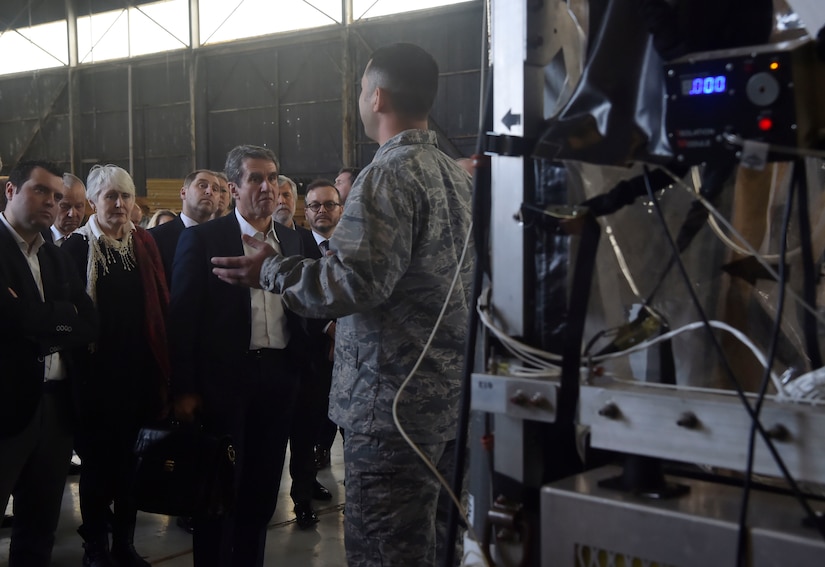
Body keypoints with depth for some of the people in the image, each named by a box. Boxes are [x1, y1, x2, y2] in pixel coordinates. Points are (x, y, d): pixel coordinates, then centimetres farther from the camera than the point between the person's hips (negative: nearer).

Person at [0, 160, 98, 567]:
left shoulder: (58, 259, 16)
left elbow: (90, 326, 5)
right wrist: (63, 317, -8)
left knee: (40, 528, 15)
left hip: (55, 406, 7)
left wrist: (36, 323, -8)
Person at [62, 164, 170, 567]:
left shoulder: (144, 245, 7)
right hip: (96, 372, -4)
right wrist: (78, 346, -14)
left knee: (131, 458, 12)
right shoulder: (77, 247, -5)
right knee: (98, 460, 8)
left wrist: (161, 365, 0)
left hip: (139, 370, 4)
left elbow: (160, 305, 5)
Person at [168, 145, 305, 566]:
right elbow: (182, 317, -7)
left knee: (263, 485, 13)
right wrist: (184, 388, -10)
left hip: (278, 376, 5)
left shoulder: (291, 240, 9)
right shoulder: (203, 239, -5)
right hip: (224, 377, -4)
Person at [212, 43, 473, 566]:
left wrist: (271, 272, -9)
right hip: (453, 394, 9)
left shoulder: (388, 175, -15)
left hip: (394, 402, -9)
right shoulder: (457, 175, 12)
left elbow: (357, 283, -23)